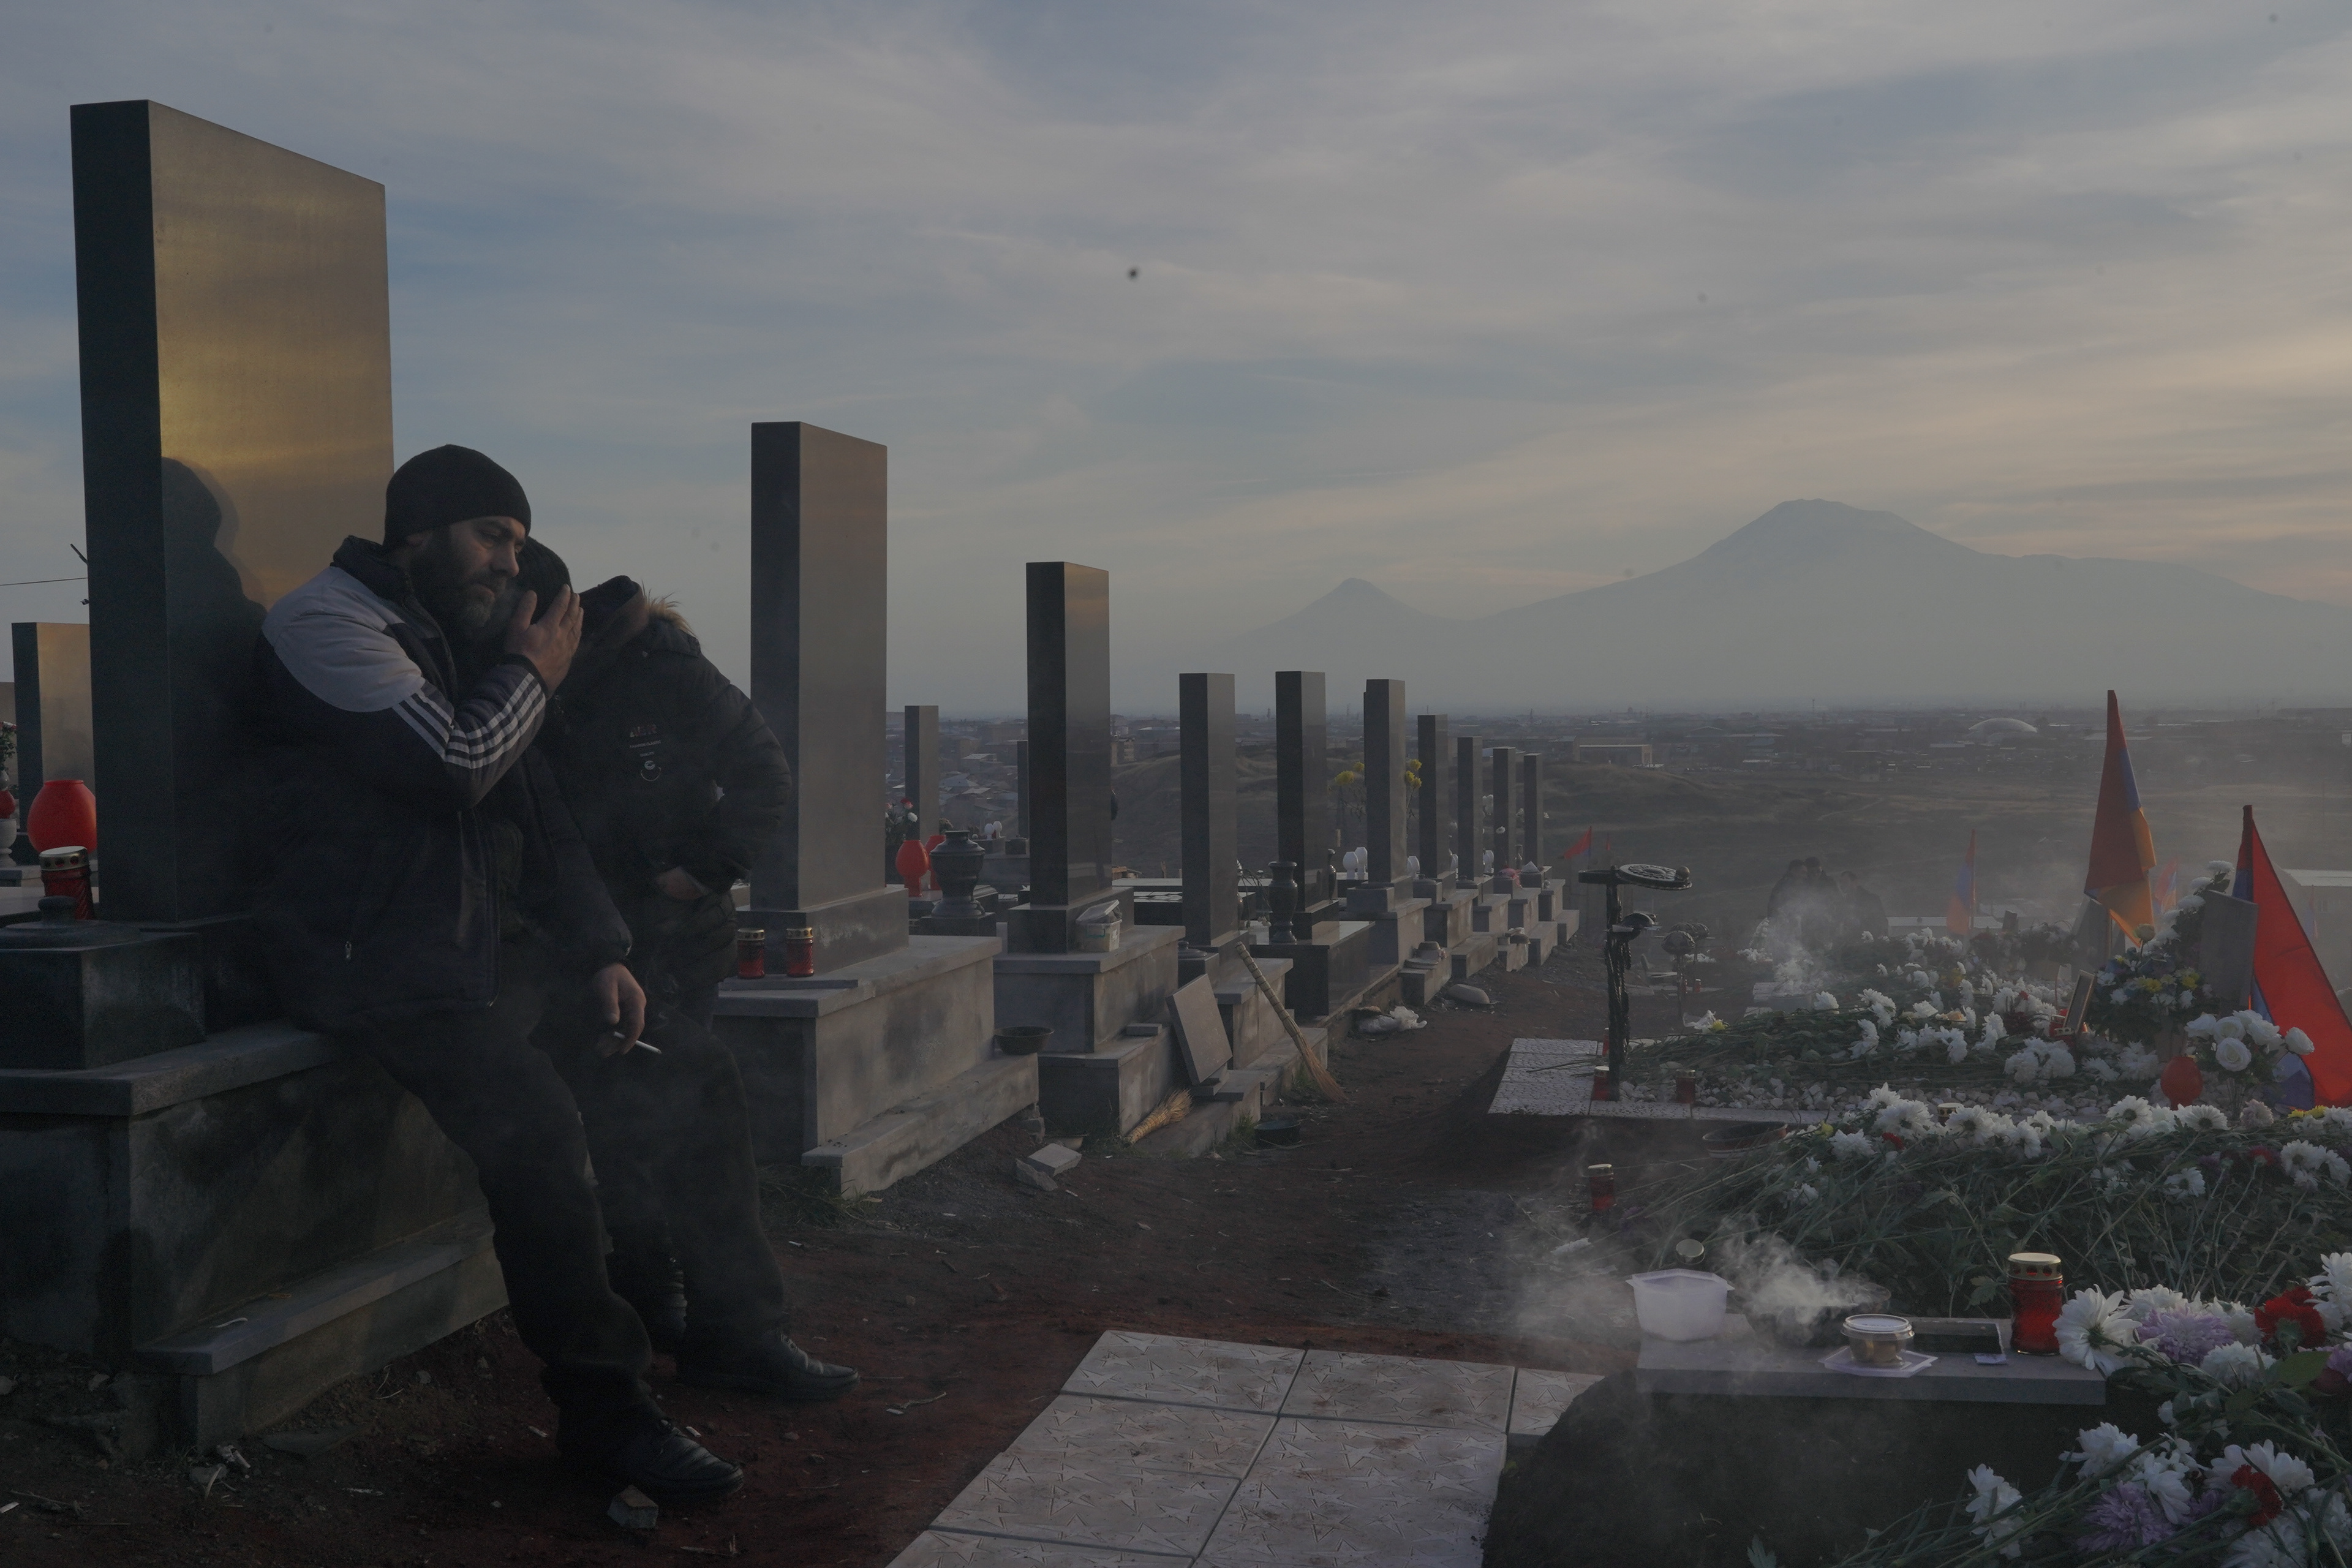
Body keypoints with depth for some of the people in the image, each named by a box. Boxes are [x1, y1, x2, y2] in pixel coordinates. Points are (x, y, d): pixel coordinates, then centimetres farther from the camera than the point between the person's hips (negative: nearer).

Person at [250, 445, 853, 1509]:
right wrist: (532, 675, -1)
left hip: (493, 950, 9)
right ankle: (603, 1411, -19)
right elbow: (454, 766, -20)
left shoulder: (462, 645, 20)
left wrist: (602, 953, 8)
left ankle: (733, 1333, 19)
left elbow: (540, 817, 19)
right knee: (536, 1121, -32)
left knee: (697, 1075, 7)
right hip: (382, 963, -9)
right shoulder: (327, 619, -6)